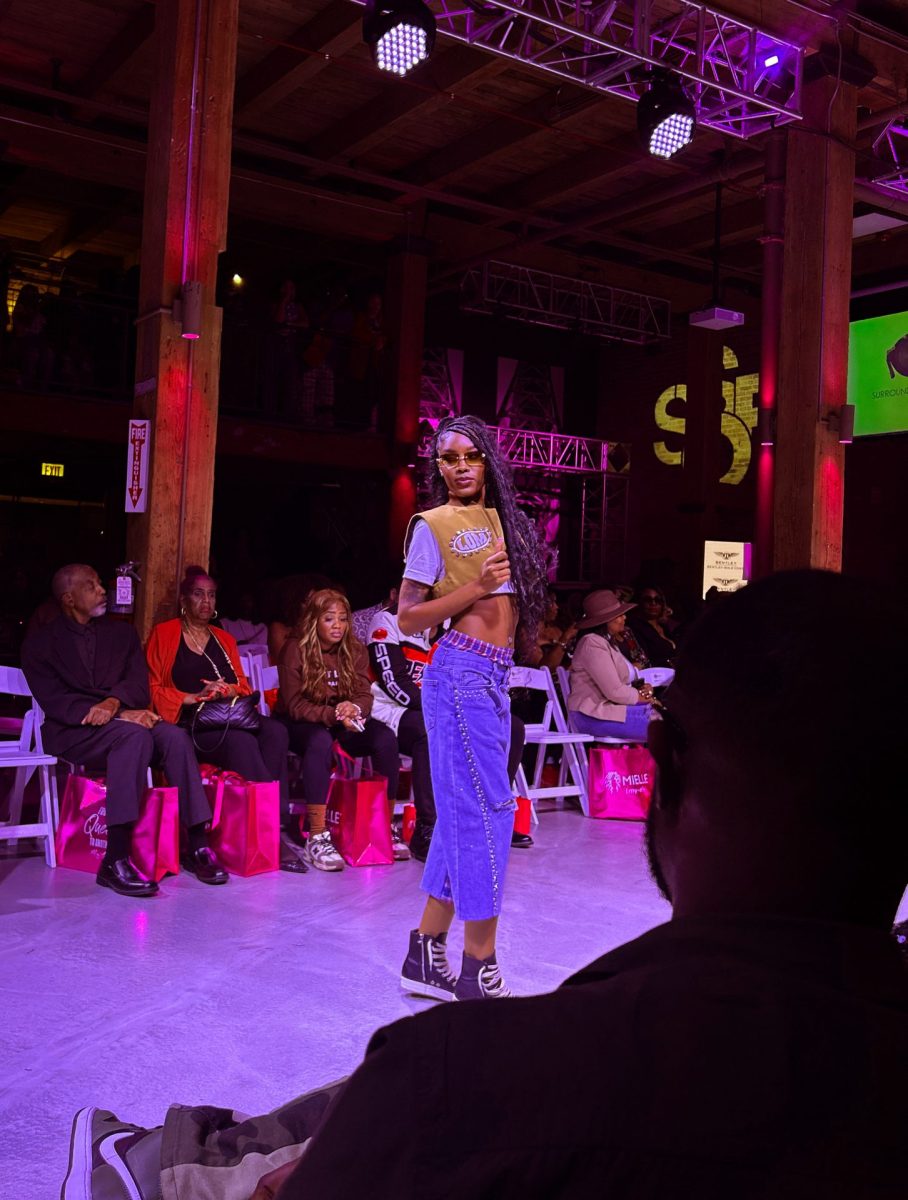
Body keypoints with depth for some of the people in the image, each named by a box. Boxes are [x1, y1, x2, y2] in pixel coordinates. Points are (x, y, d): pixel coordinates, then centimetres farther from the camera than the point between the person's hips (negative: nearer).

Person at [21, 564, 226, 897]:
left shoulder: (122, 633, 18)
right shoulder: (40, 642, 5)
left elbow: (140, 685, 6)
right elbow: (54, 701, -8)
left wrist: (115, 702, -20)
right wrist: (123, 716, -21)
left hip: (125, 719, 4)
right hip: (73, 732, -4)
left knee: (174, 736, -29)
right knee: (135, 736, -36)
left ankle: (197, 845, -28)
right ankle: (115, 860, -41)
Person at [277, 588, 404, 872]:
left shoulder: (355, 651, 5)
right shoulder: (296, 651, -8)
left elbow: (365, 695, -2)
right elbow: (294, 705, -13)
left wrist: (354, 708, -27)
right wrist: (333, 715, -29)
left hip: (344, 722, 4)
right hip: (302, 725, -4)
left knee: (386, 738, -25)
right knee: (321, 741, -39)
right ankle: (317, 838, -40)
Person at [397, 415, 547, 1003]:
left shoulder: (501, 519, 15)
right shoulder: (434, 525, -4)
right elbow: (408, 618, -6)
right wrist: (477, 587, -15)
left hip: (495, 677, 8)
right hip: (461, 672, -7)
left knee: (464, 810, 9)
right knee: (486, 808, -8)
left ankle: (427, 954, 19)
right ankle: (480, 970, 1)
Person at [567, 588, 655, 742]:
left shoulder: (608, 642, 19)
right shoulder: (592, 644, -15)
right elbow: (614, 692, -19)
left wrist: (641, 690, -2)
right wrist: (641, 696, -3)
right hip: (592, 717, -10)